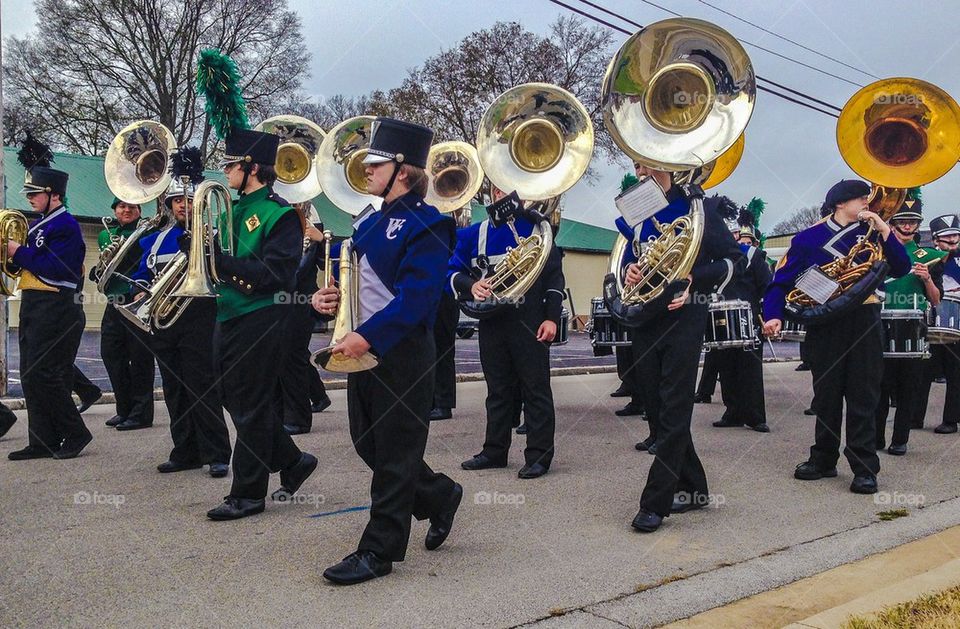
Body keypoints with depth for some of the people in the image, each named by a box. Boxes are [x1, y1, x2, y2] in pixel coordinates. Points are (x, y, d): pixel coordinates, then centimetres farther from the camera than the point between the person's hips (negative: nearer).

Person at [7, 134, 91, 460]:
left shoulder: (66, 225, -11)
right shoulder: (38, 225, 17)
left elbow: (56, 268, -21)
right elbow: (33, 263, 19)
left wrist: (20, 252, -14)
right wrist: (13, 254, 2)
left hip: (55, 308, -10)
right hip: (33, 306, 10)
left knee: (43, 374, -9)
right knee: (30, 376, 9)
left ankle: (75, 433, 3)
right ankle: (43, 440, 14)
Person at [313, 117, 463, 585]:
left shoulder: (426, 226, -13)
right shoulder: (368, 221, 14)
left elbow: (415, 297, -23)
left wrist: (367, 337, -29)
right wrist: (327, 296, 0)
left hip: (403, 353, -9)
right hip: (363, 348, 9)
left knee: (394, 451, 2)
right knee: (367, 442, 16)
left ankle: (379, 550, 13)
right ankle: (439, 497, 36)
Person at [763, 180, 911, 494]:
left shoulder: (873, 233, 10)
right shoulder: (808, 238, 4)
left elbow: (900, 269, -2)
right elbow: (781, 281, 1)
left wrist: (884, 229, -8)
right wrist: (773, 316, -13)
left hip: (864, 323, 1)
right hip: (824, 324, 0)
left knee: (863, 397, 1)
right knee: (826, 394, 8)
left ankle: (865, 468, 5)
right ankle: (823, 460, 21)